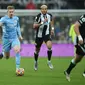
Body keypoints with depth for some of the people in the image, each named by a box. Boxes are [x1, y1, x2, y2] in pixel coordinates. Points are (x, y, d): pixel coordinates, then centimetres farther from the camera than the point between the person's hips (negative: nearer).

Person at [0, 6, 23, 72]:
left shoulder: (16, 18, 5)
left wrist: (19, 35, 18)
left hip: (15, 38, 3)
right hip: (6, 39, -3)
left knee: (17, 50, -25)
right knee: (7, 56, 7)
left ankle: (17, 68, -23)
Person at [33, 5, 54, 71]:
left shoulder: (49, 15, -3)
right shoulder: (38, 16, -17)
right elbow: (34, 26, -20)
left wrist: (52, 28, 13)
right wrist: (42, 23, -29)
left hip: (47, 34, 2)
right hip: (39, 35, -2)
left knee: (49, 46, -23)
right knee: (37, 50, 11)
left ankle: (49, 61, -6)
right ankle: (36, 62, 38)